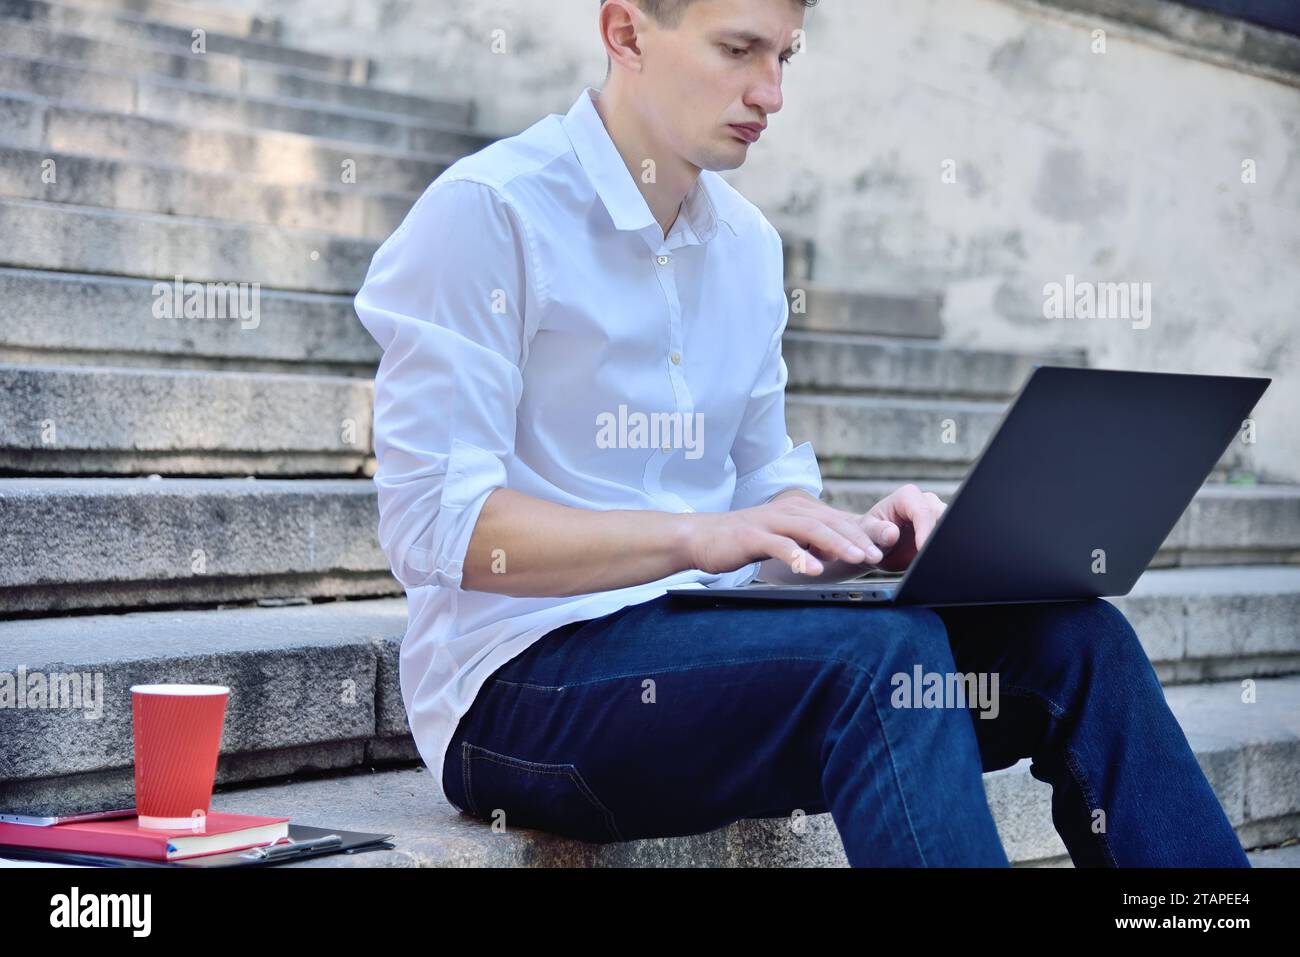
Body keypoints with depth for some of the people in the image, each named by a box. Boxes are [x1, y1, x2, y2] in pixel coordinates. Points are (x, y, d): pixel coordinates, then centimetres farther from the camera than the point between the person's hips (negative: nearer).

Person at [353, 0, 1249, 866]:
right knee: (884, 654, -32)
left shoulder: (747, 242, 14)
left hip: (707, 643, 7)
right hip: (524, 678, -7)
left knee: (1073, 638, -14)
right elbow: (434, 524, -16)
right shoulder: (486, 212, -9)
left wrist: (865, 536, -4)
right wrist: (695, 537, -26)